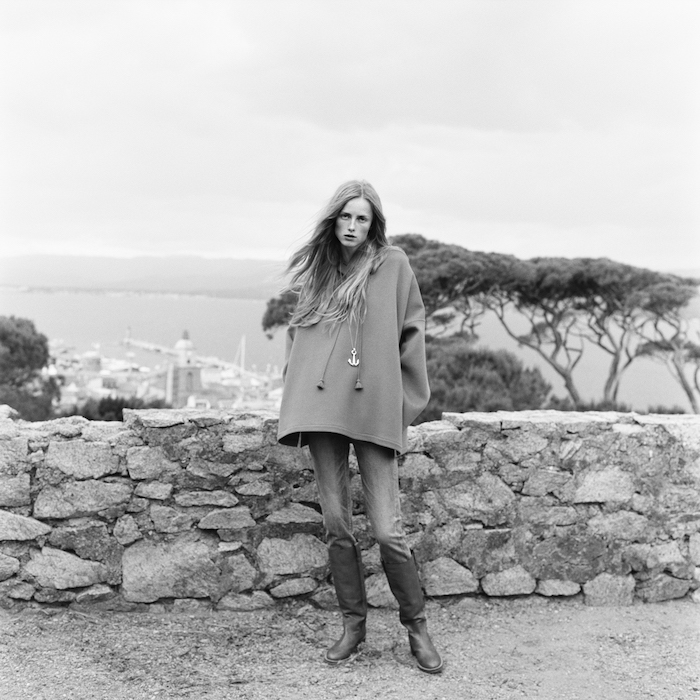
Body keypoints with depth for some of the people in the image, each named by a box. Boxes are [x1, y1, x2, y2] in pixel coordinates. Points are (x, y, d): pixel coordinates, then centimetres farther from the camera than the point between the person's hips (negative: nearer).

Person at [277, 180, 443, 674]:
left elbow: (412, 332, 4)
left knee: (388, 529, -6)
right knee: (336, 523, 6)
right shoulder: (317, 269, 14)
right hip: (320, 408, 4)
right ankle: (353, 623, 20)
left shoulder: (393, 264, 3)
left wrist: (409, 402, 3)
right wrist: (298, 385, 15)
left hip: (374, 410, -3)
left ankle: (417, 626, 12)